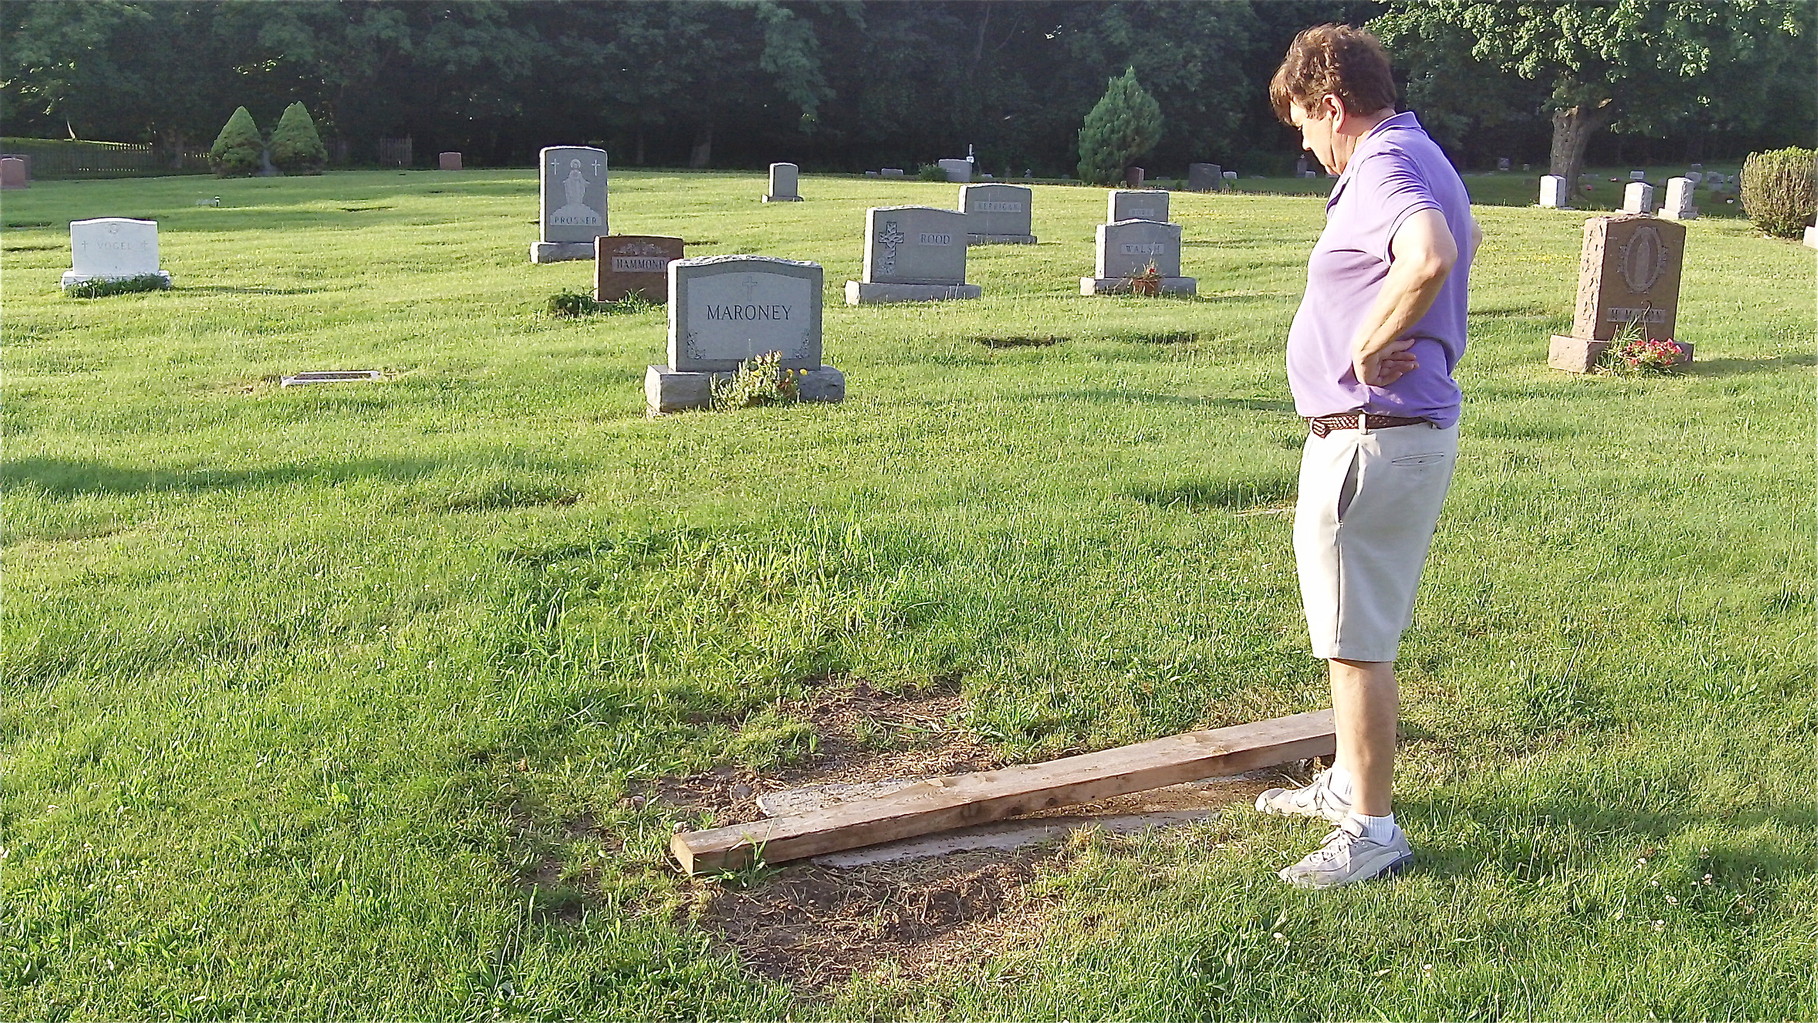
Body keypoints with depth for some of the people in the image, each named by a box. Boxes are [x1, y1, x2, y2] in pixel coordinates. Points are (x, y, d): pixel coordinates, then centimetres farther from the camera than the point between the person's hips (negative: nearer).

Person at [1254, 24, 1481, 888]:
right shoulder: (1419, 156, 15)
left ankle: (1372, 832, 7)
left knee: (1357, 640, -3)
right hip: (1409, 431, 11)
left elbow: (1431, 259, -40)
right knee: (1356, 629, 22)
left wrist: (1368, 346, -25)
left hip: (1371, 441, -11)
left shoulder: (1387, 167, -17)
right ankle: (1350, 782, 38)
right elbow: (1464, 239, 38)